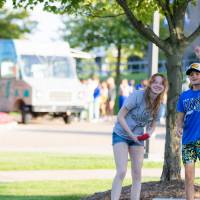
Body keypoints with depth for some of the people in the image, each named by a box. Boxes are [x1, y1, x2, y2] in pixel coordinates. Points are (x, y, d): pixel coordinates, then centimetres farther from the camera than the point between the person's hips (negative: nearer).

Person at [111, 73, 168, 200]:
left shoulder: (158, 105, -1)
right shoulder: (137, 95, -19)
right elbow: (120, 116, -16)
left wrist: (149, 133, -13)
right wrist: (131, 135, -21)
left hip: (138, 138, 6)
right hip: (121, 134, -6)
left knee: (137, 175, 2)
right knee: (121, 172, -18)